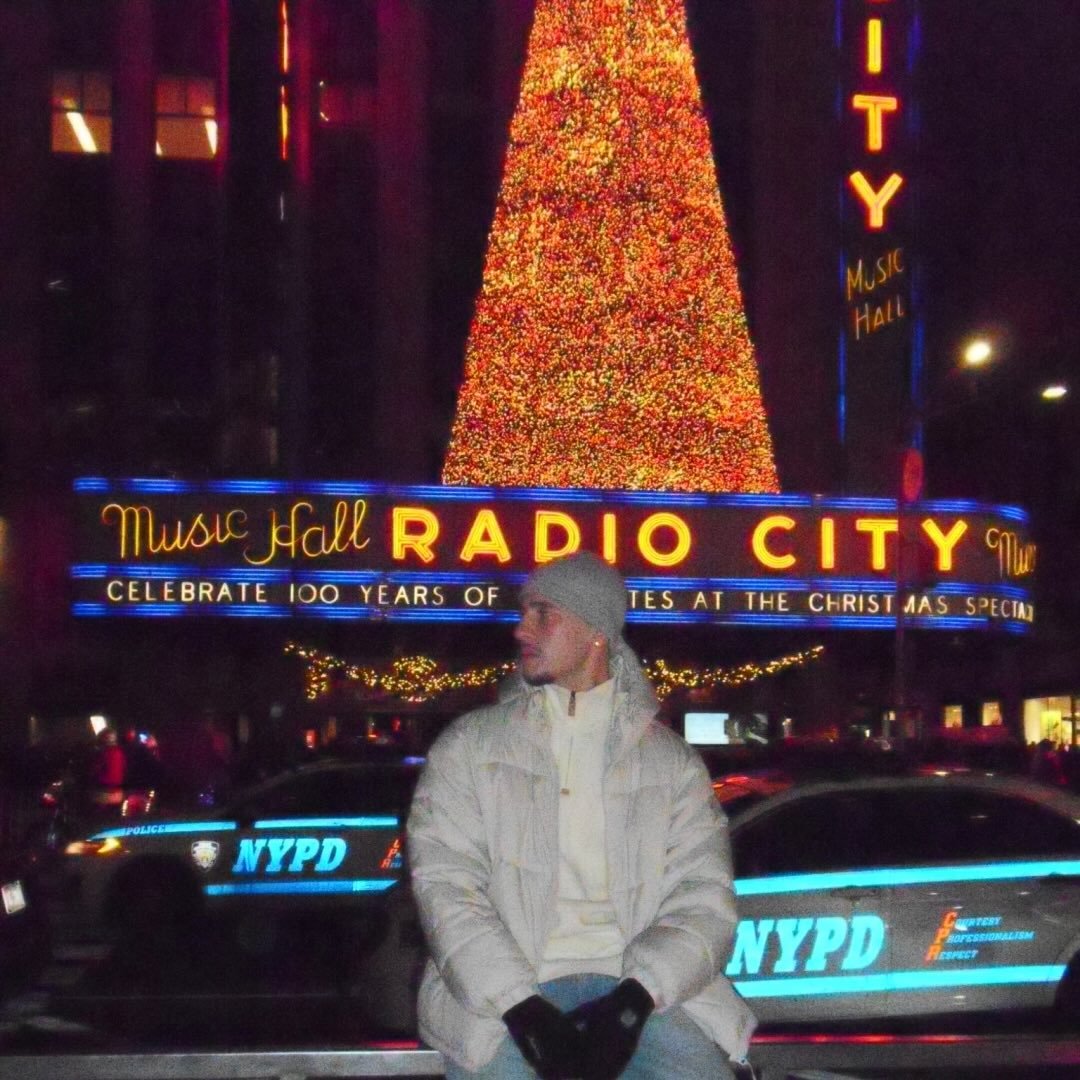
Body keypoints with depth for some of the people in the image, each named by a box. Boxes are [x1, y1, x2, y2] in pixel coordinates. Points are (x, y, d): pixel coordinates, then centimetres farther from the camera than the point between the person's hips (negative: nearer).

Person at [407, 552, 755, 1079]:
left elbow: (702, 895, 4)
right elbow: (445, 883, -1)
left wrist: (634, 998, -15)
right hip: (507, 992, -1)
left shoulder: (671, 760, 13)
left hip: (641, 985, 1)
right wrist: (522, 1007, -16)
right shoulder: (469, 745, 11)